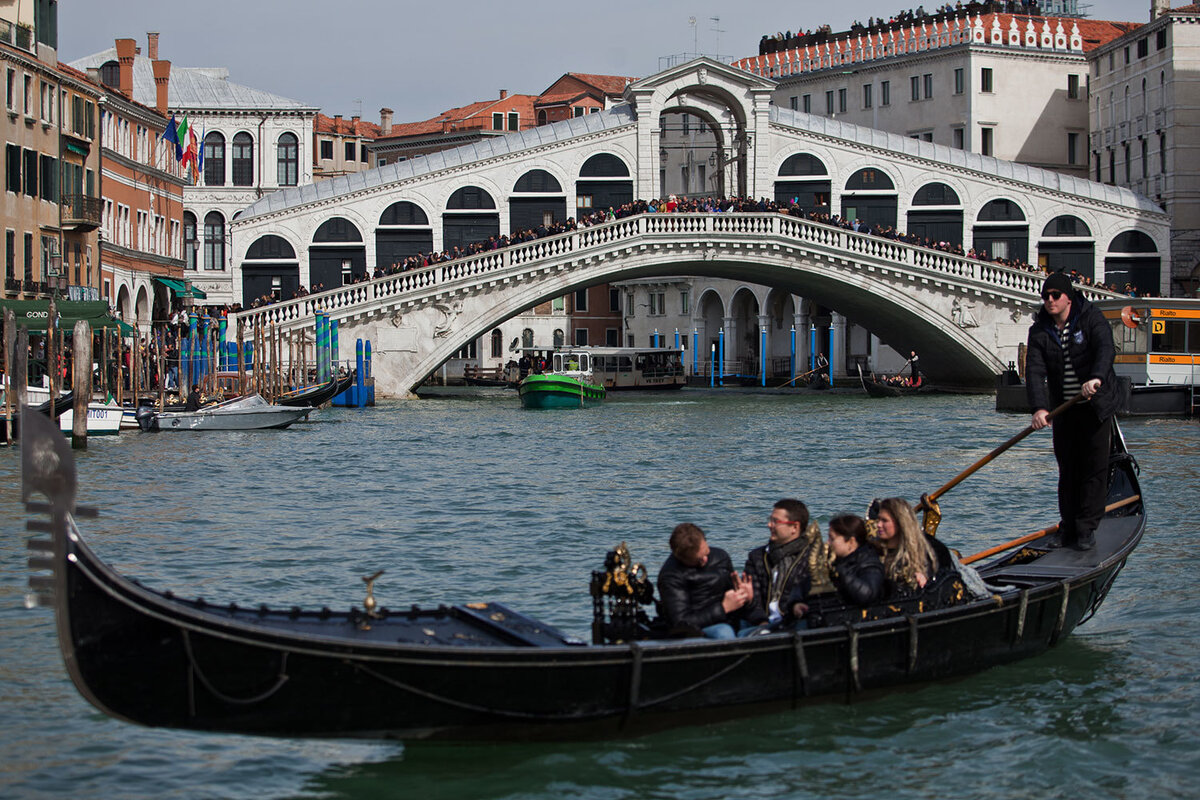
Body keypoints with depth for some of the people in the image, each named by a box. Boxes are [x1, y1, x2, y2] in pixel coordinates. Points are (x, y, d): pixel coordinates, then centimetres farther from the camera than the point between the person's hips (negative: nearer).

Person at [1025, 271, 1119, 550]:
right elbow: (1035, 371, -12)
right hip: (1063, 410, 3)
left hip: (1095, 406, -3)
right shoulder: (1039, 331, -1)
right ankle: (1068, 527, 15)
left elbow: (1106, 349, -27)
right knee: (1067, 468, 7)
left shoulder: (1091, 318, -10)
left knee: (1095, 466, -3)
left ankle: (1086, 528, 1)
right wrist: (1039, 407, -28)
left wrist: (1096, 378, -47)